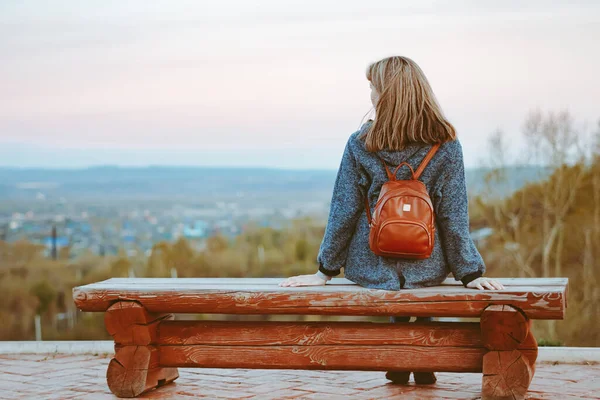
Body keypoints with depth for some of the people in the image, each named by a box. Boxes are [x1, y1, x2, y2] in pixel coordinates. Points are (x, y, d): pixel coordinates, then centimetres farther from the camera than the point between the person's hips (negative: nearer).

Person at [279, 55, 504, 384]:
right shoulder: (446, 145, -10)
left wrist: (325, 270, 2)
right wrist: (470, 273, -3)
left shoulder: (359, 145, -11)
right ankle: (424, 364, 27)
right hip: (428, 270, 0)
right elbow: (453, 216, -9)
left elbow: (343, 212, -6)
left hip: (371, 269, 0)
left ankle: (398, 363, 27)